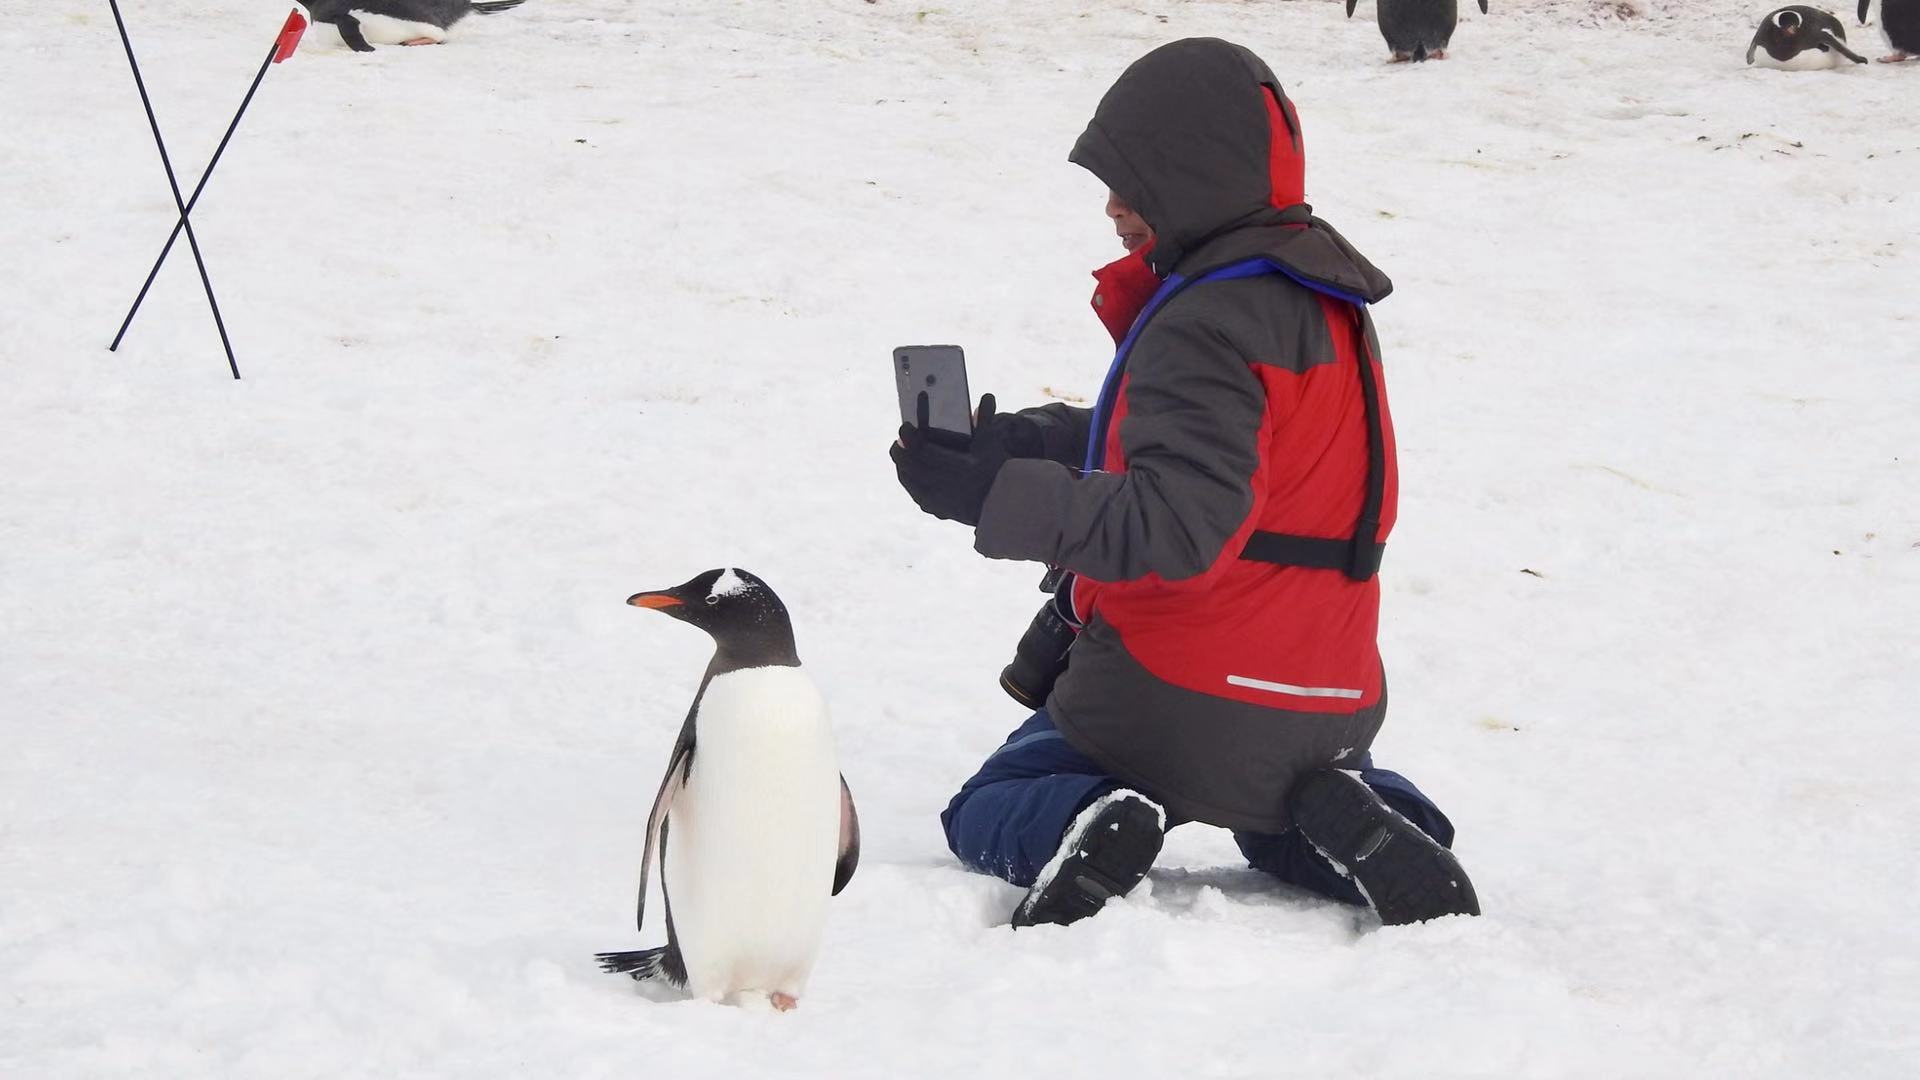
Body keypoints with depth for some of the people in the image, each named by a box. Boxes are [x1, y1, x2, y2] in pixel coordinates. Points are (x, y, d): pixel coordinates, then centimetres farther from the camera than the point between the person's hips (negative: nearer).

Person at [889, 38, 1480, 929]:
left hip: (1174, 696, -8)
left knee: (984, 813, 15)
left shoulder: (1204, 326, -20)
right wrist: (1017, 442, 8)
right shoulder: (1322, 294, 9)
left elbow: (1177, 526, -29)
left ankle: (1089, 828, -18)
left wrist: (992, 495, -28)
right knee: (1279, 816, 38)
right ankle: (1350, 825, 2)